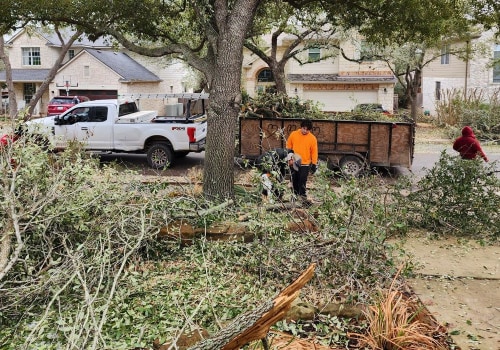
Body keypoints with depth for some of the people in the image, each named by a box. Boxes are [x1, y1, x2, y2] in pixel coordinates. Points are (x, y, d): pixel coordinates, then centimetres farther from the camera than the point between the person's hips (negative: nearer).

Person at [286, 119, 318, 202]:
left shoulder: (312, 138, -6)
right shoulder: (293, 134, -3)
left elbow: (314, 152, -1)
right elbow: (288, 147, 9)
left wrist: (314, 164, -3)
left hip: (305, 163, -2)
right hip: (294, 163, 2)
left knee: (303, 180, -7)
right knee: (295, 180, 10)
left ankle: (302, 194, 3)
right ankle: (296, 194, 23)